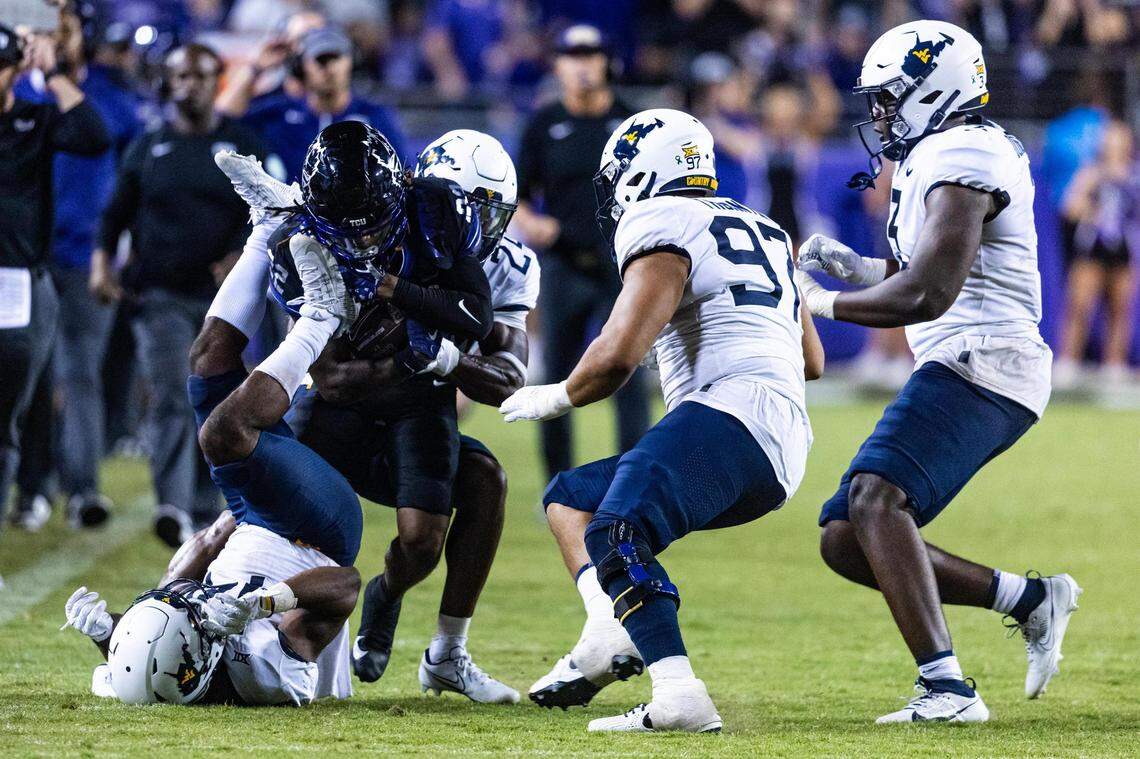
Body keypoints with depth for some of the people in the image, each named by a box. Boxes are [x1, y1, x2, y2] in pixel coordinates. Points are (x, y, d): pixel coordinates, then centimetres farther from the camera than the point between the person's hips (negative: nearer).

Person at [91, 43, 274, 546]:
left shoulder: (242, 146, 6)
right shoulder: (147, 149, 10)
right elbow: (118, 211, 14)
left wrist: (240, 256, -17)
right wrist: (102, 258, -3)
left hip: (222, 296, 0)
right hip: (160, 295, 0)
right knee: (172, 401, -16)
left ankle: (205, 514, 17)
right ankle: (174, 510, -28)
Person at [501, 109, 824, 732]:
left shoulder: (663, 228, 0)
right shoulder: (760, 230, 28)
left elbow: (617, 355, -11)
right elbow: (812, 361, 38)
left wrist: (556, 398, 8)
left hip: (735, 412, -10)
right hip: (779, 460, 10)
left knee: (618, 530, -29)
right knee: (568, 497, 20)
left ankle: (680, 697, -47)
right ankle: (609, 629, -6)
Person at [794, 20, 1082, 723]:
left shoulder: (961, 161, -12)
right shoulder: (939, 157, 21)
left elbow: (924, 297, -20)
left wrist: (821, 301, -8)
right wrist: (850, 265, 18)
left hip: (981, 363, -11)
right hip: (960, 371, 11)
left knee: (875, 497, -31)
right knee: (845, 540, 8)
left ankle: (947, 688, -39)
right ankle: (1032, 600, 11)